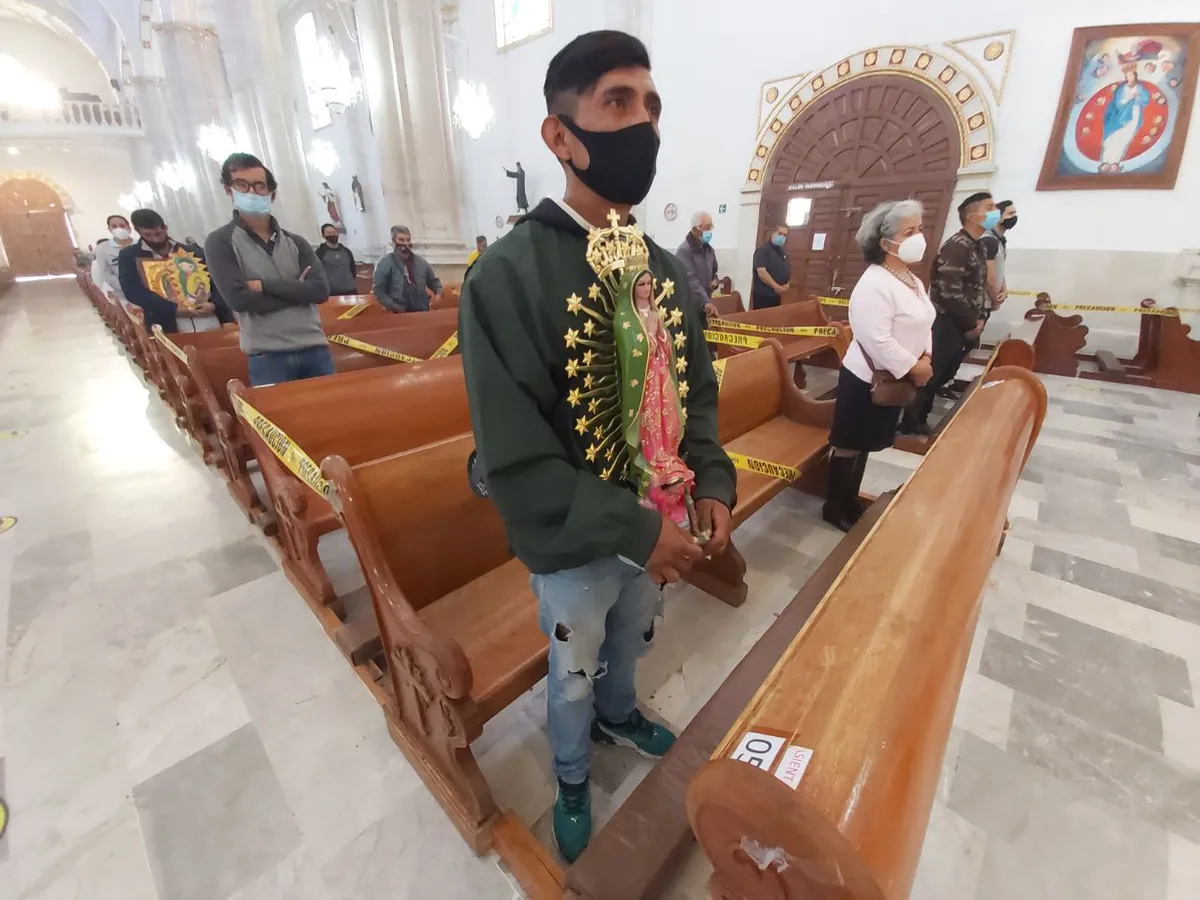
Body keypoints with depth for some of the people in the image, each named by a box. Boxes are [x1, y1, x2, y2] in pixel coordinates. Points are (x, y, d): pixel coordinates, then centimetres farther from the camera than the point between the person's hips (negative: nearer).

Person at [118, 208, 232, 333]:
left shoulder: (192, 251, 14)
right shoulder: (129, 256, 9)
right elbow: (133, 291, -4)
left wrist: (214, 304, -12)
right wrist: (174, 309, -16)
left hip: (213, 326, 2)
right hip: (168, 330, -2)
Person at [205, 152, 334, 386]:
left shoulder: (295, 242, 12)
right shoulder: (220, 242, 3)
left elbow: (320, 291, -3)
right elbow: (239, 299, -10)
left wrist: (265, 285, -9)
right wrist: (296, 291, -3)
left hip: (314, 349, 3)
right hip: (268, 357, -3)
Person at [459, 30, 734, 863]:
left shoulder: (665, 268, 1)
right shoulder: (509, 275, -22)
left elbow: (696, 391, 7)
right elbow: (514, 458, -24)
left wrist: (712, 484, -8)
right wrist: (634, 529, -24)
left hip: (660, 523, 6)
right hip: (578, 545, -5)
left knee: (631, 643, 32)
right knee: (574, 673, 23)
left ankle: (619, 715, 66)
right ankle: (572, 775, 57)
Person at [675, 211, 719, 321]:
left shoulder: (709, 250, 14)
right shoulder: (684, 250, -13)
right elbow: (690, 279, -24)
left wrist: (715, 281, 2)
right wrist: (706, 302, -33)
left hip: (704, 306, 8)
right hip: (688, 306, -8)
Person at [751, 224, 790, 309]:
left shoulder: (783, 252, 16)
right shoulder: (763, 250, -9)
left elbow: (788, 271, 22)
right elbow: (761, 272, -22)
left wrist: (788, 284, -1)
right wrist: (777, 287, -20)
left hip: (777, 295, 8)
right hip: (763, 296, -8)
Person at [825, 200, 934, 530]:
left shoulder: (913, 281, 11)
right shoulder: (874, 285, -21)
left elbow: (924, 325, 17)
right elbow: (878, 340, -28)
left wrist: (926, 357, -1)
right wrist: (914, 367, -18)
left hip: (893, 378, 9)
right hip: (866, 378, -9)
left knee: (865, 444, 18)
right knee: (849, 446, 3)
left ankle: (851, 501, 32)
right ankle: (836, 508, 18)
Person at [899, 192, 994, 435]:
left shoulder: (978, 247, 15)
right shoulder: (957, 246, -15)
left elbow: (979, 289, 21)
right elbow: (950, 292, -21)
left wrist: (979, 319, 7)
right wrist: (971, 324, -12)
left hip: (963, 327, 9)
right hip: (946, 325, -9)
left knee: (942, 377, 13)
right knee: (930, 376, -3)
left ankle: (919, 419, 24)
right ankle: (910, 423, 9)